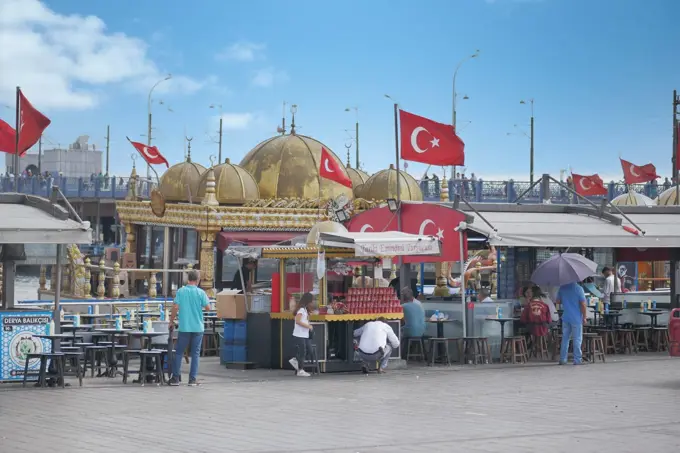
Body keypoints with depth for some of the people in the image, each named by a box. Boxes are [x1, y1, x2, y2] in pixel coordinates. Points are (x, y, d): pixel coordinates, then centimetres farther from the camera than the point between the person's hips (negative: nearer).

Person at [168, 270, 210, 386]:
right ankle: (192, 379, 5)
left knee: (179, 352, 9)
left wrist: (171, 322, 4)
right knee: (195, 353, 7)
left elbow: (175, 307, -7)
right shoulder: (201, 292, -6)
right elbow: (208, 307, -3)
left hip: (184, 327, 0)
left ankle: (175, 378, 9)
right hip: (198, 327, 0)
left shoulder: (180, 291, -4)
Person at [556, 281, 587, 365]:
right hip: (576, 318, -4)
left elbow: (558, 301, 10)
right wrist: (584, 317, -4)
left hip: (566, 317, 4)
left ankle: (562, 359, 12)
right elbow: (583, 304, -12)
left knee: (565, 338, 12)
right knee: (577, 339, 2)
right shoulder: (578, 289, -11)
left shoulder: (562, 288, 1)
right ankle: (577, 360, 2)